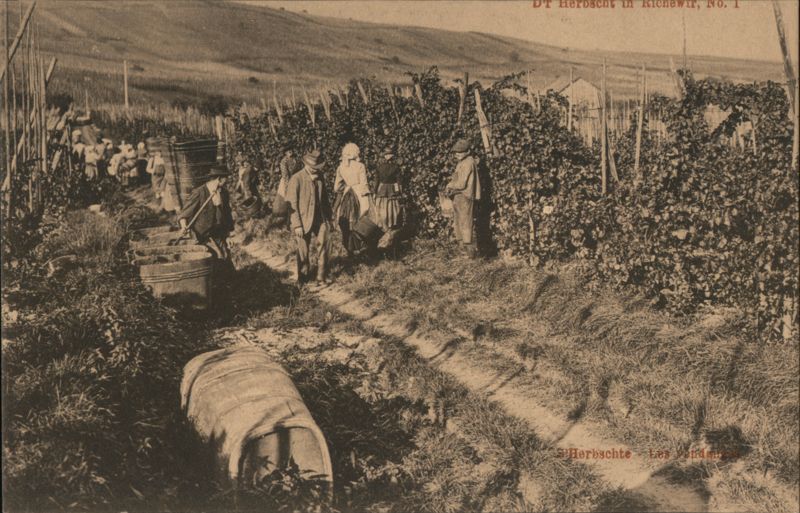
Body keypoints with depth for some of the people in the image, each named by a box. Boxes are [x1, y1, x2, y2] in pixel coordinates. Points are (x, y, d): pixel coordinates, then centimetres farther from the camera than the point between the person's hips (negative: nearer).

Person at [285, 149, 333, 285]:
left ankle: (322, 277, 14)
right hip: (304, 221, -5)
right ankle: (304, 278, 22)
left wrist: (328, 218, 12)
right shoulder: (296, 179, -11)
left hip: (320, 220, 5)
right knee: (303, 251, 6)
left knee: (323, 246, 3)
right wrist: (297, 225, -16)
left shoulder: (319, 178, 7)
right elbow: (292, 204, -13)